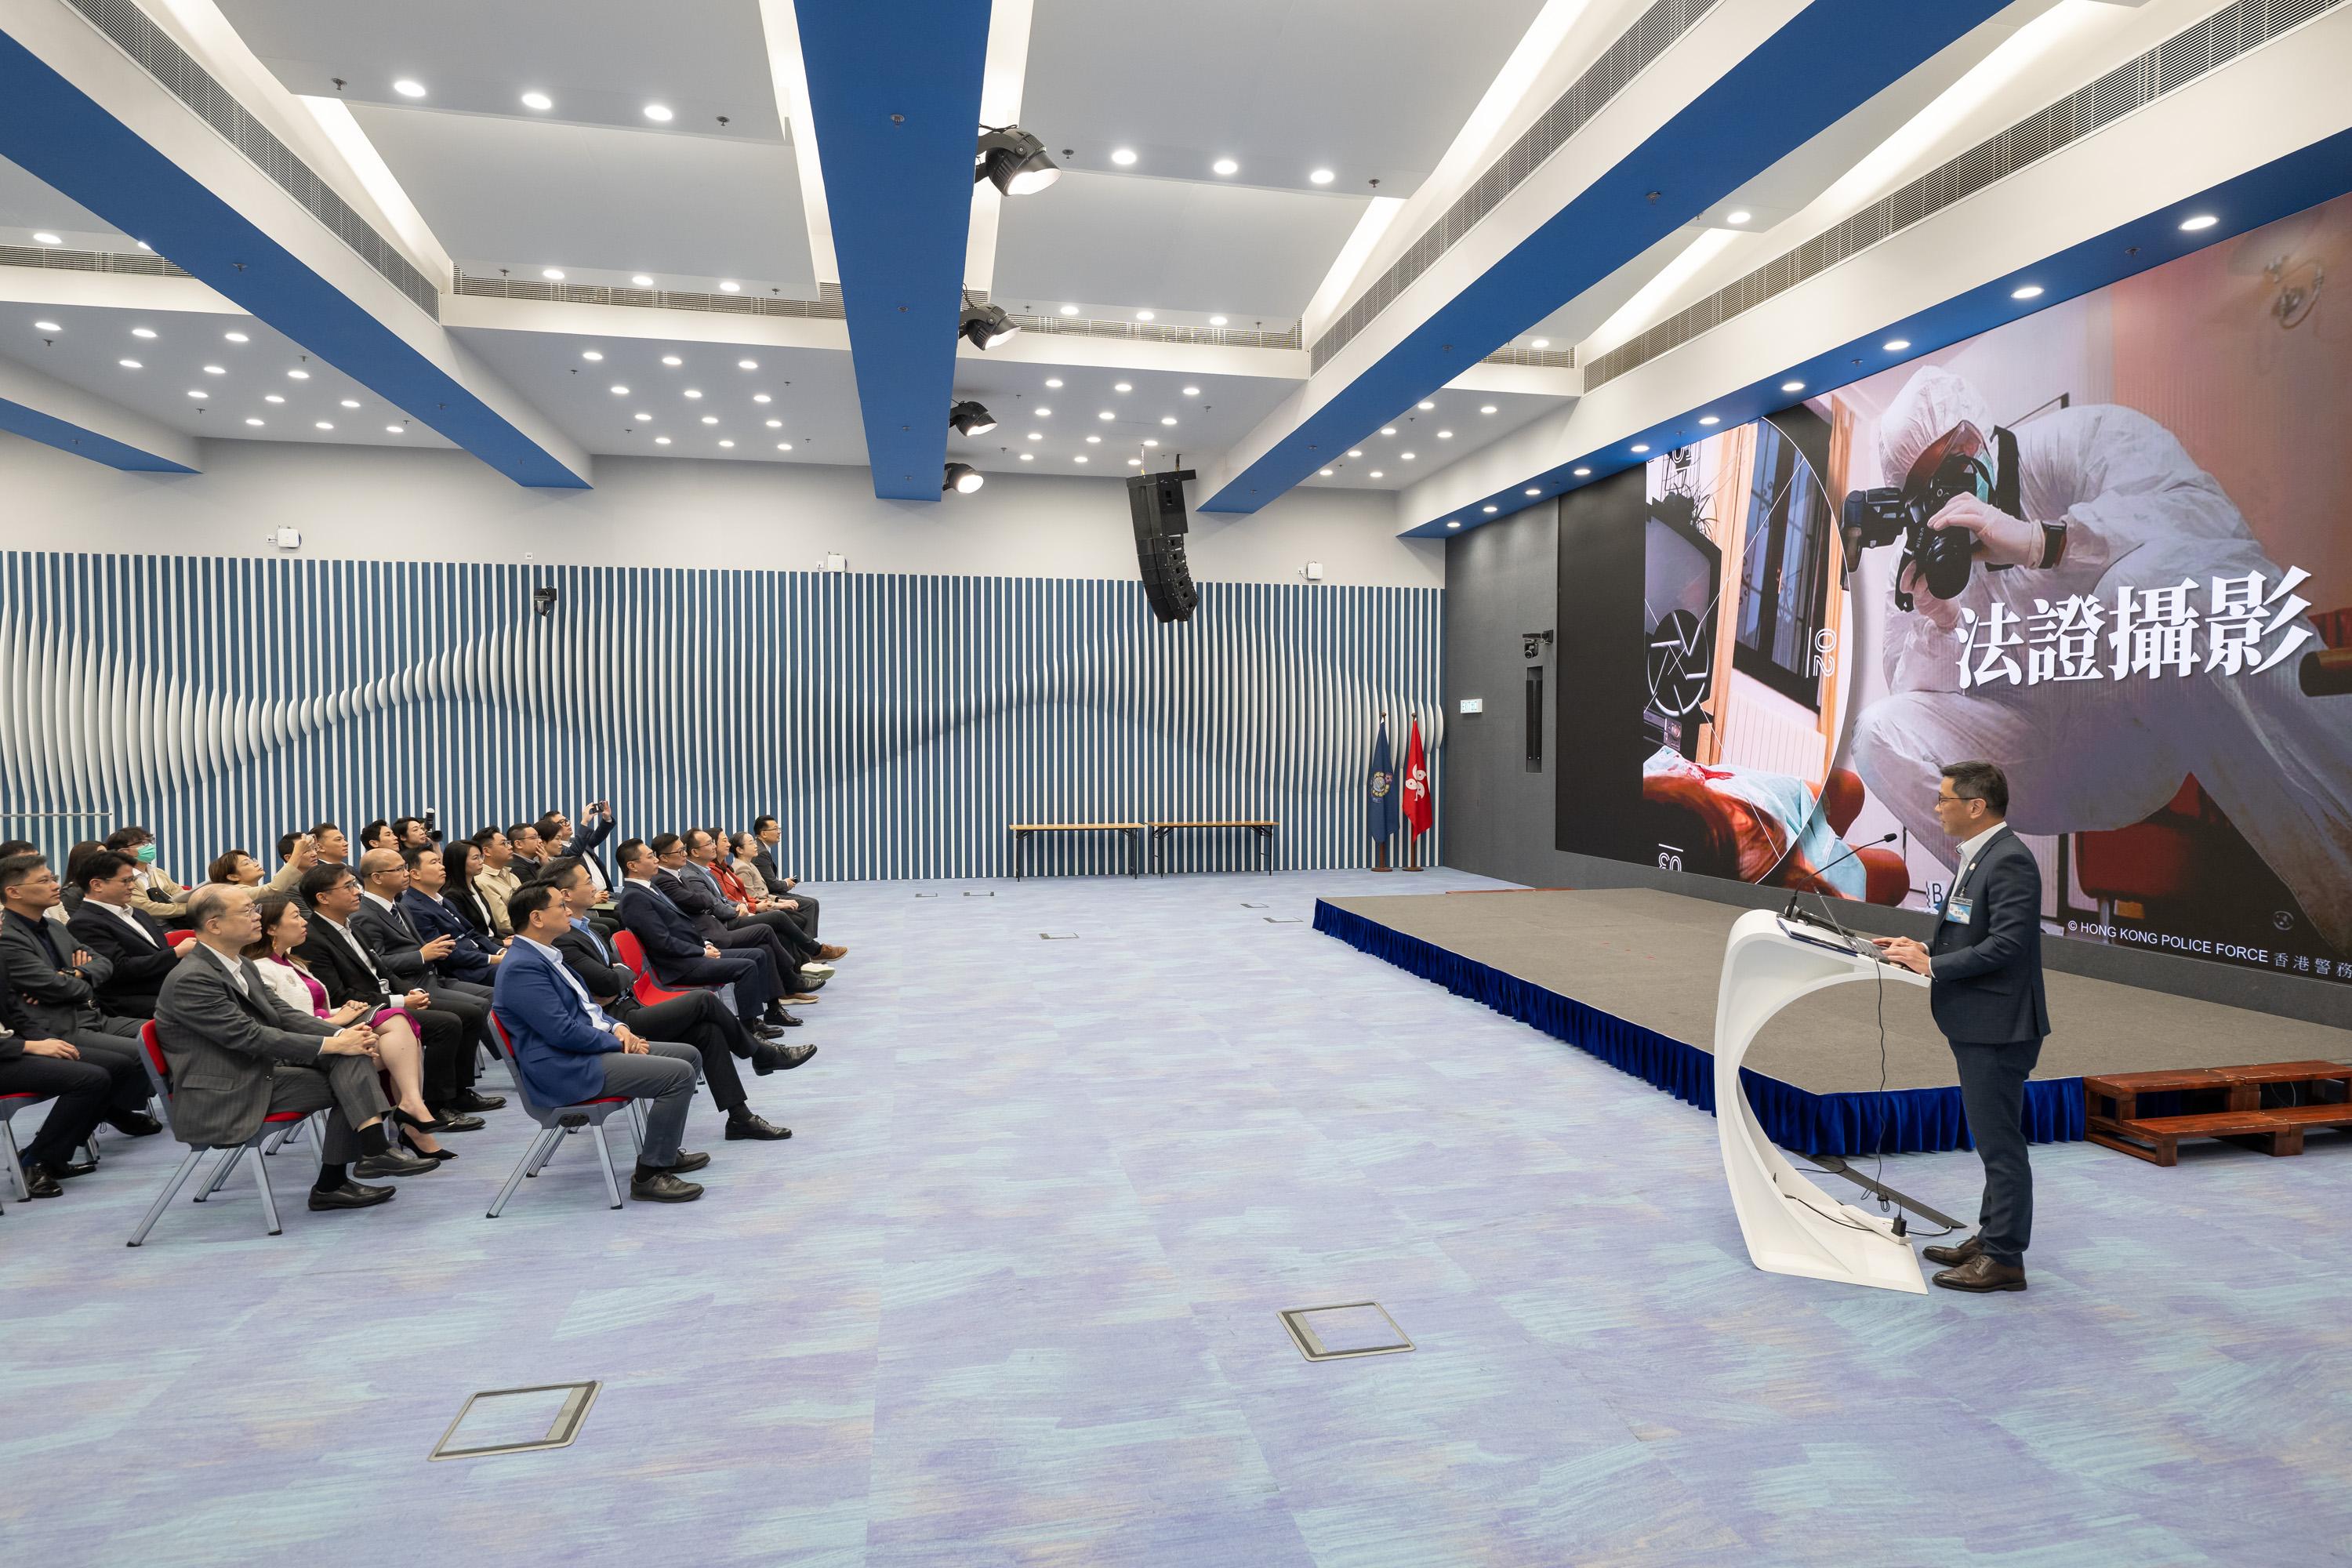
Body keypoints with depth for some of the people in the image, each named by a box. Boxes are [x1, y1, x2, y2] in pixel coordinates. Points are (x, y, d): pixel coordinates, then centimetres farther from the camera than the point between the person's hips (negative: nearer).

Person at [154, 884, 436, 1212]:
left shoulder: (243, 965, 10)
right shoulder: (190, 980, -19)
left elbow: (284, 1015, 8)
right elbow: (251, 1036, -23)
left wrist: (342, 1034, -10)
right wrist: (332, 1045, -22)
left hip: (261, 1070, 8)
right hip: (221, 1102, -8)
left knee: (352, 1057, -14)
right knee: (345, 1085, -15)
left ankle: (374, 1148, -24)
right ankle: (331, 1185, -8)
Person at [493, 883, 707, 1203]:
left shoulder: (545, 955, 14)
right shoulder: (522, 967, -19)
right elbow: (562, 1032, -24)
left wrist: (617, 1026, 4)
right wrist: (617, 1042, -12)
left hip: (590, 1049, 11)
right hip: (566, 1071, -11)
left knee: (687, 1055, 12)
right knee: (679, 1074, -21)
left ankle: (666, 1151, 21)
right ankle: (649, 1174, -11)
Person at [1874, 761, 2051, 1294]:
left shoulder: (2009, 860, -19)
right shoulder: (1980, 856, 13)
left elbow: (2007, 944, -26)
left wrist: (1932, 965, -20)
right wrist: (1924, 948, 7)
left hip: (1998, 1028, -11)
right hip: (1979, 1025, 11)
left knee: (1999, 1143, 0)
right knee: (1994, 1141, 20)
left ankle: (2004, 1259, 10)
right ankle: (1989, 1237, 32)